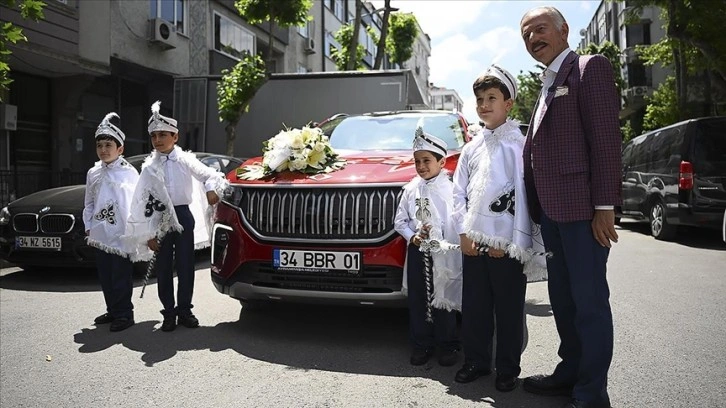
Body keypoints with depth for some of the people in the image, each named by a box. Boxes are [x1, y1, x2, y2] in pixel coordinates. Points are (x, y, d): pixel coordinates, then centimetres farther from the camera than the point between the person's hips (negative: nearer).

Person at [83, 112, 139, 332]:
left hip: (121, 233, -6)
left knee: (121, 275, -2)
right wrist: (88, 227, 11)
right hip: (100, 234, 6)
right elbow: (89, 203, 17)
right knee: (105, 275, 13)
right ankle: (112, 311, 25)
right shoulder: (93, 173, 11)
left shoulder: (128, 173, -5)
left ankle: (124, 314, 7)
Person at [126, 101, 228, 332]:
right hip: (161, 219, 1)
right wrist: (148, 234, -2)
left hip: (183, 216, -1)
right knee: (164, 269, 5)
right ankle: (169, 313, 16)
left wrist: (212, 189, -26)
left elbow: (211, 175, -2)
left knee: (185, 266, 3)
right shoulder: (149, 167, 2)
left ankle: (184, 310, 16)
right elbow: (142, 202, 2)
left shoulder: (186, 160, 1)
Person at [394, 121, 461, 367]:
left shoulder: (450, 189, -5)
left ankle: (447, 345, 20)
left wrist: (444, 244, -21)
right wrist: (412, 236, -7)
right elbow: (400, 220, 9)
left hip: (442, 254, -4)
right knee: (417, 300, 9)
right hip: (417, 252, 4)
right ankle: (421, 345, 22)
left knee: (444, 300, 4)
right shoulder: (411, 189, 7)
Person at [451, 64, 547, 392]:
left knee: (509, 309, 5)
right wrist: (464, 234, 1)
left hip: (507, 245, -5)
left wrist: (510, 243, -12)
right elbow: (459, 193, 11)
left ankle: (508, 369, 19)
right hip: (474, 242, 5)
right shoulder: (471, 149, 13)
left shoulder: (519, 145, -3)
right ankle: (476, 362, 26)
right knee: (474, 307, 11)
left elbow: (525, 195, -9)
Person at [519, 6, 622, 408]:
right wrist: (536, 205, 12)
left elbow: (605, 138, -13)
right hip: (550, 209, 9)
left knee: (588, 299, -1)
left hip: (580, 207, -9)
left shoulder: (589, 67, -5)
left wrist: (604, 207, -18)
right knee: (562, 297, 15)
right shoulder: (547, 85, 20)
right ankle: (570, 372, 28)